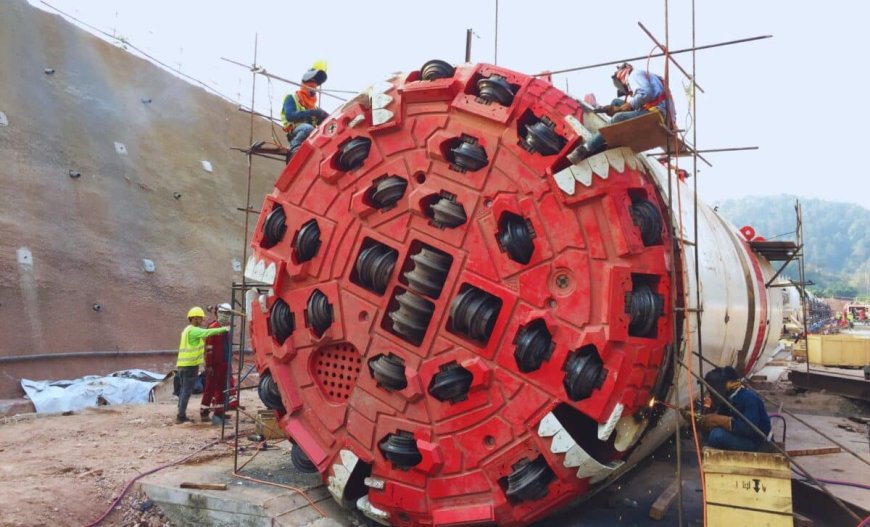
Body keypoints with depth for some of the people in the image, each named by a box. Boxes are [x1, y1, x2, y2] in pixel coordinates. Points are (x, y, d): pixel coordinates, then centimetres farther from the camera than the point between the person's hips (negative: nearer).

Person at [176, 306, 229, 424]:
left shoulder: (187, 330, 19)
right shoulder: (193, 330, -13)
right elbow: (207, 332, -27)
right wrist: (224, 329, -27)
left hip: (182, 364, 10)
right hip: (190, 365, -10)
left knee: (184, 390, 13)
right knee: (187, 391, -5)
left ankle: (181, 415, 17)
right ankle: (181, 416, -3)